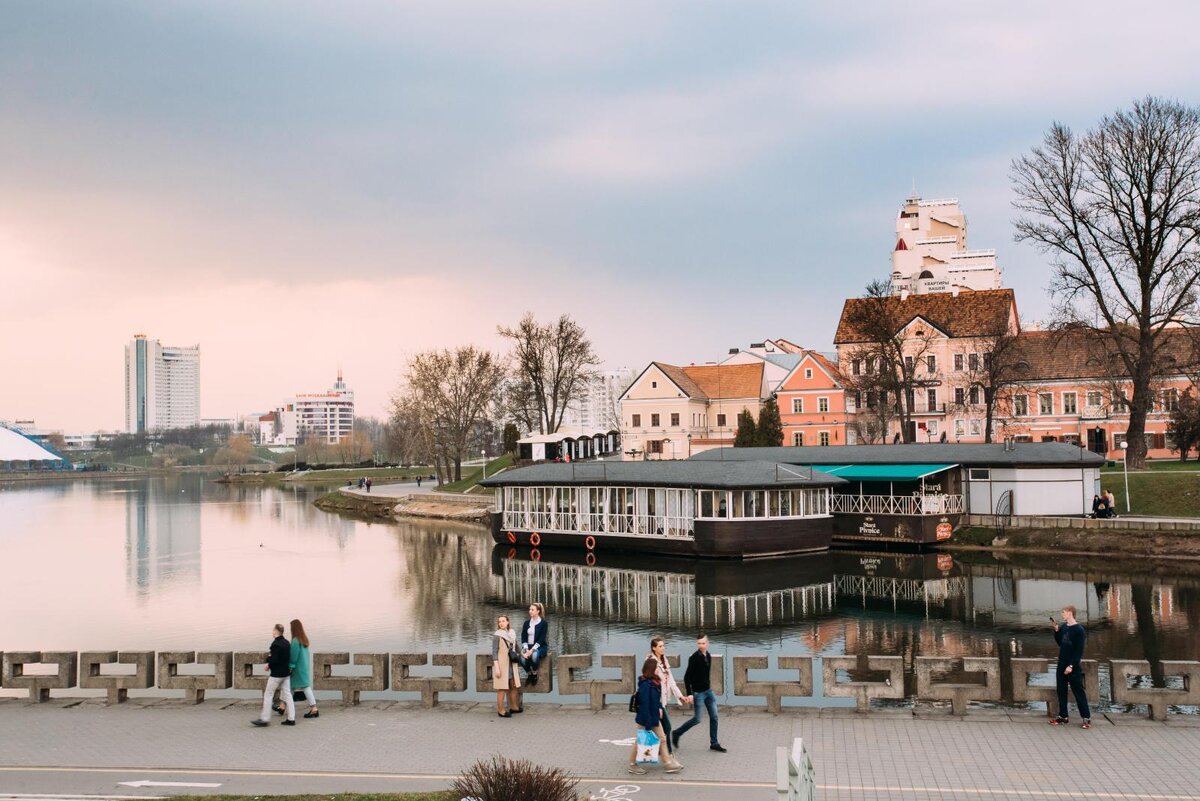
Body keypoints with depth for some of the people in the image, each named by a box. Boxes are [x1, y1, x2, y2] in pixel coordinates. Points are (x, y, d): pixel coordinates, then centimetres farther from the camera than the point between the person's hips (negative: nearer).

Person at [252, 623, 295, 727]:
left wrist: (269, 665, -1)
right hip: (286, 673, 8)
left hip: (276, 674, -8)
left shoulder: (275, 644, -18)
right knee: (287, 695, 10)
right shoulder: (286, 643, 7)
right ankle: (291, 718, 9)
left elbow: (274, 660, -23)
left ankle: (265, 719, 5)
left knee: (267, 695, 2)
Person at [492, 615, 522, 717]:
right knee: (502, 689, -4)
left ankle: (513, 707, 27)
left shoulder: (512, 633, 6)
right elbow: (494, 652, -14)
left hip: (511, 664, 6)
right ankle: (500, 711, 5)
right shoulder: (497, 635, -11)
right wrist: (497, 668, -18)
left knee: (514, 686, 12)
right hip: (501, 664, -6)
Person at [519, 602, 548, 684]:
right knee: (523, 659, -30)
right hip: (527, 646, 3)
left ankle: (534, 674, -14)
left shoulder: (543, 623, -2)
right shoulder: (526, 623, 11)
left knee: (534, 655, -38)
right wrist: (526, 649, -13)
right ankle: (529, 675, -3)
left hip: (539, 647, -3)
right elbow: (523, 638, 5)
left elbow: (541, 639, -10)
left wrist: (532, 650, -20)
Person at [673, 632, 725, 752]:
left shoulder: (708, 656, 5)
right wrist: (689, 694, -21)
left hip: (708, 691, 7)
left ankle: (714, 743, 14)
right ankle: (676, 734, 17)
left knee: (714, 717, 6)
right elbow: (687, 677, -17)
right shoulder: (694, 658, -17)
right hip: (698, 692, -7)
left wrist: (709, 686, 18)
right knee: (697, 719, -1)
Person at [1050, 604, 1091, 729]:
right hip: (1062, 665, 7)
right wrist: (1056, 630, 1)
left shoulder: (1079, 630, -14)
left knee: (1079, 692, -2)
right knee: (1061, 691, 10)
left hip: (1073, 667, -7)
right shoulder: (1063, 627, 7)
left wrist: (1071, 666, -20)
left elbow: (1079, 650, -16)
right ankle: (1063, 716, 17)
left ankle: (1086, 718, 6)